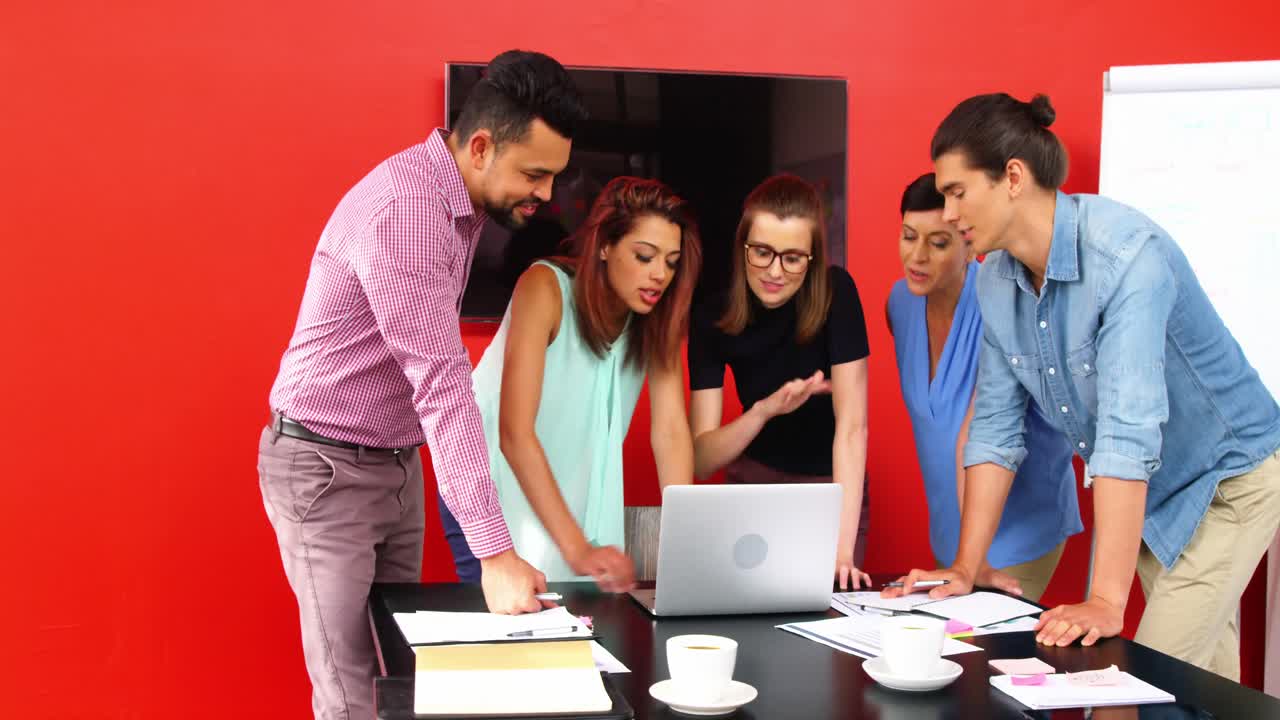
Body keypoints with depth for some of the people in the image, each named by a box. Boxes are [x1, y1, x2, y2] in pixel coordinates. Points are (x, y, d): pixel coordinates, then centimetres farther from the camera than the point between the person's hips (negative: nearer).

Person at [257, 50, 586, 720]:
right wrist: (495, 553, -32)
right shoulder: (402, 210, -25)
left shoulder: (460, 200, 4)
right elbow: (442, 386, -31)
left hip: (396, 463, 9)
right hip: (326, 471, -9)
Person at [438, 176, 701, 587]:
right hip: (494, 482, -4)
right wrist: (576, 547, -39)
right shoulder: (546, 288, -24)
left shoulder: (658, 316, -10)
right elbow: (514, 433, -31)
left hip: (578, 494, 4)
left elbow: (671, 432, -15)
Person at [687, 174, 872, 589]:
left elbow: (852, 426, -25)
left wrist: (843, 547, -33)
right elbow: (700, 461, -16)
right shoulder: (714, 317, -15)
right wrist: (764, 410, -34)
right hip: (757, 484, 1)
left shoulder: (836, 293, -20)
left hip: (834, 489, -1)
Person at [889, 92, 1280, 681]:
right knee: (1207, 668, 13)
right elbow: (995, 427, -1)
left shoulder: (1127, 253, -31)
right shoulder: (996, 280, -7)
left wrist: (1107, 601, -42)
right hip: (1137, 489, 6)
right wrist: (965, 570, -5)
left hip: (1228, 479, -6)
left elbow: (1128, 429, -38)